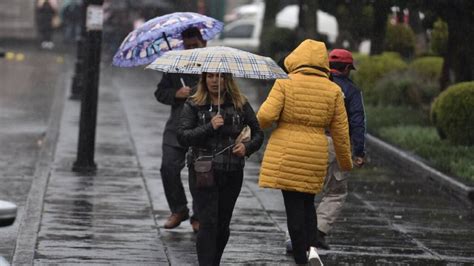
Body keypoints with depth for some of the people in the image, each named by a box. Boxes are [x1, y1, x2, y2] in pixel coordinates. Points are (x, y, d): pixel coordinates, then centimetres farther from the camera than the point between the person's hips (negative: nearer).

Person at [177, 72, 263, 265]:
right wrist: (209, 127, -21)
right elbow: (182, 137, -8)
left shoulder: (240, 104, 6)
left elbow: (258, 133, 10)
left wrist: (247, 147, -11)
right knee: (208, 224, -11)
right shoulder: (193, 105, 1)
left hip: (232, 173, 3)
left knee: (223, 225, 9)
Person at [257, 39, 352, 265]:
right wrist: (346, 162, 17)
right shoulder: (333, 90, 2)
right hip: (316, 155, 3)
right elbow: (340, 131, 6)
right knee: (307, 203, 19)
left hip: (285, 155, -3)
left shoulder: (285, 84, -6)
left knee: (293, 206, 3)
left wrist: (260, 123, 9)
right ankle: (312, 247, -1)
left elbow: (266, 115, -15)